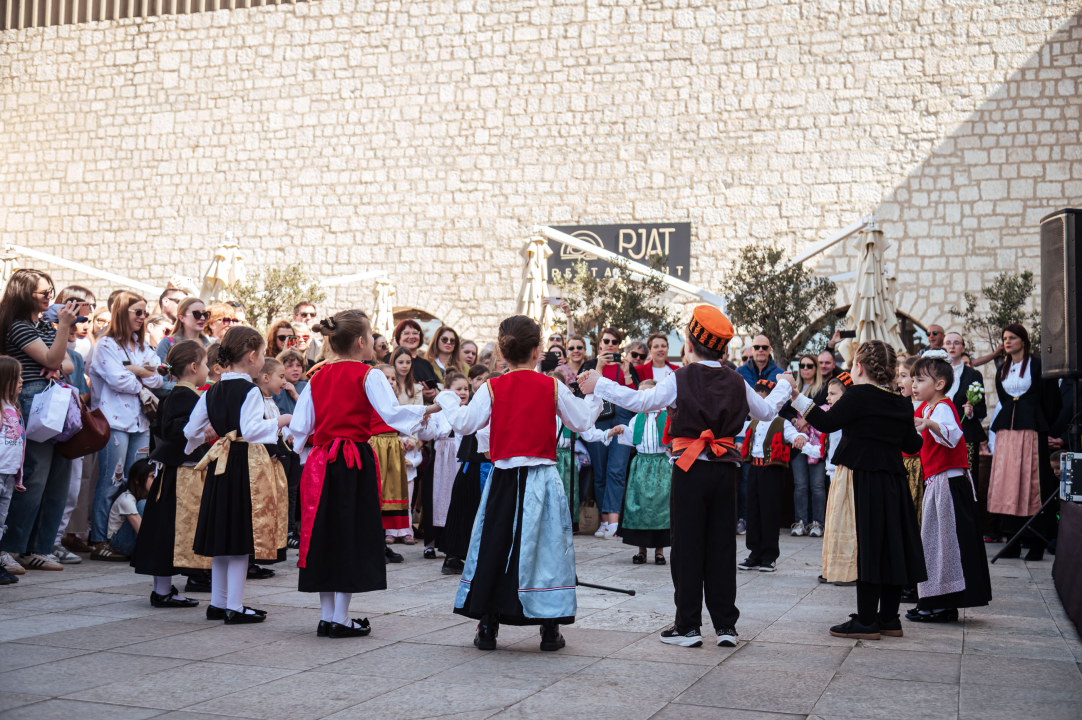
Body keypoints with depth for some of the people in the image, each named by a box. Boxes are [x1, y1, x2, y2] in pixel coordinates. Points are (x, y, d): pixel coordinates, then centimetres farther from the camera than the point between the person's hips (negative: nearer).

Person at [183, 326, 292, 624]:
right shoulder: (250, 391, -13)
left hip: (220, 465, 8)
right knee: (241, 537, -1)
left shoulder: (211, 392, 9)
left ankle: (218, 603, 23)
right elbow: (250, 429, -25)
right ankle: (234, 607, 2)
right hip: (245, 465, -7)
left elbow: (190, 430, 11)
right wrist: (279, 422, -13)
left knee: (223, 536, 15)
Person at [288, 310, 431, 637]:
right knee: (352, 535, 2)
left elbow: (299, 427, 8)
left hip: (321, 461, 6)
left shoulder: (317, 378, 10)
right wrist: (425, 409, -7)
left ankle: (326, 617, 16)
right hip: (355, 462, -5)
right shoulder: (369, 376, -6)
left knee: (324, 536, 11)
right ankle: (341, 619, 4)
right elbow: (392, 413, -19)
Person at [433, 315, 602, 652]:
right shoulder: (552, 387, -2)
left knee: (495, 546, 9)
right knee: (546, 546, 6)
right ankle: (550, 628, 8)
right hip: (542, 477, -1)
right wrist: (595, 397, 25)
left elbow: (464, 424, -3)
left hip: (504, 478, 1)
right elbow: (581, 422, 7)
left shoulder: (493, 388, -3)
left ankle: (487, 626, 12)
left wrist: (446, 399, 15)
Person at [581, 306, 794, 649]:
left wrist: (599, 385, 4)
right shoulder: (736, 382, 6)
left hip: (690, 469, -4)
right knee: (721, 547, 8)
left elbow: (640, 402, -6)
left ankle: (688, 626, 5)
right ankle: (726, 625, 12)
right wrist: (784, 386, 40)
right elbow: (767, 411, 20)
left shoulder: (679, 380, -7)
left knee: (687, 546, 3)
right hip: (725, 469, 4)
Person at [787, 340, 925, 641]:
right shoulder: (902, 403, 9)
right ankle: (889, 618, 19)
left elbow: (827, 423, -17)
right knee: (889, 546, 12)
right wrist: (920, 429, 34)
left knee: (867, 548, -3)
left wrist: (797, 397, -11)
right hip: (894, 481, 7)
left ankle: (866, 622, 0)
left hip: (865, 482, -7)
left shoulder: (859, 395, -11)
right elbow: (911, 445, 13)